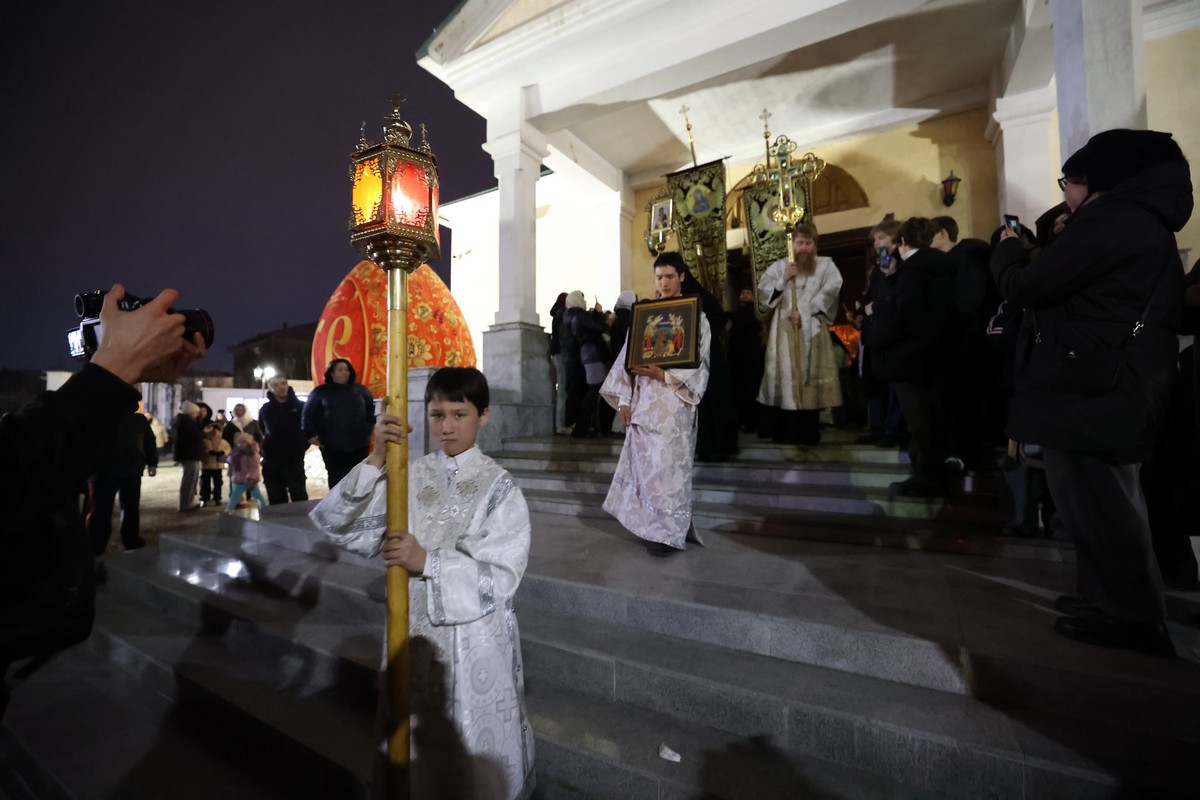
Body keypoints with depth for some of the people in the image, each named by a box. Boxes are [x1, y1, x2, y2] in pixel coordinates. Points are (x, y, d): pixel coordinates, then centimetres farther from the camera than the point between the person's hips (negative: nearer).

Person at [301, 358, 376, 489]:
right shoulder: (321, 392, 4)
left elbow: (372, 408, 14)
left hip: (359, 446, 1)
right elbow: (308, 414, 6)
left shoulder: (360, 390, 7)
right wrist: (311, 435, 0)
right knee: (337, 483, 6)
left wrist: (369, 428, 6)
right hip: (332, 448, -1)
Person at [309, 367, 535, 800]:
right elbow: (336, 526, -10)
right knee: (418, 743, 23)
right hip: (415, 632, 3)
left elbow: (501, 577, -16)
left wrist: (427, 561, -25)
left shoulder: (499, 486, -11)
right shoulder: (409, 476, -2)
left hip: (474, 642, -3)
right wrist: (375, 461, -21)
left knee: (475, 755, 15)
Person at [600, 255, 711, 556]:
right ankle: (652, 527, 18)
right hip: (643, 401, 3)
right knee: (645, 464, 5)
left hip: (674, 402, -3)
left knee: (670, 466, -2)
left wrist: (663, 375, -17)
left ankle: (669, 532, 9)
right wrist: (624, 399, -1)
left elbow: (699, 363, -3)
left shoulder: (696, 316, 4)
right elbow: (628, 357, 8)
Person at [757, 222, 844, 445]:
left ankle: (807, 432, 1)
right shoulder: (780, 266, 12)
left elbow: (830, 291, -4)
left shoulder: (826, 265, 10)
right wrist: (783, 279, -9)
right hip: (784, 329, 1)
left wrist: (804, 311, -12)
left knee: (810, 376, -4)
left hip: (811, 329, 0)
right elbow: (762, 291, 4)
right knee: (785, 376, -2)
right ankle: (782, 430, 2)